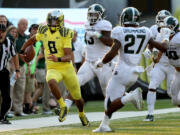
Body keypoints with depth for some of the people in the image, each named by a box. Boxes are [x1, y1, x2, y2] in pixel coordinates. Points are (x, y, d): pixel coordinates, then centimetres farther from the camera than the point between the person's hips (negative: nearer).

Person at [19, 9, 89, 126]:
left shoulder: (65, 34, -14)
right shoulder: (44, 31, -1)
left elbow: (69, 57, -19)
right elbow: (33, 40, 22)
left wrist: (58, 59, -38)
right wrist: (22, 50, 19)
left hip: (67, 68, -1)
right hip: (52, 69, 2)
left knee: (77, 97, 10)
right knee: (51, 82, -36)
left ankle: (82, 114, 43)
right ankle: (63, 107, -18)